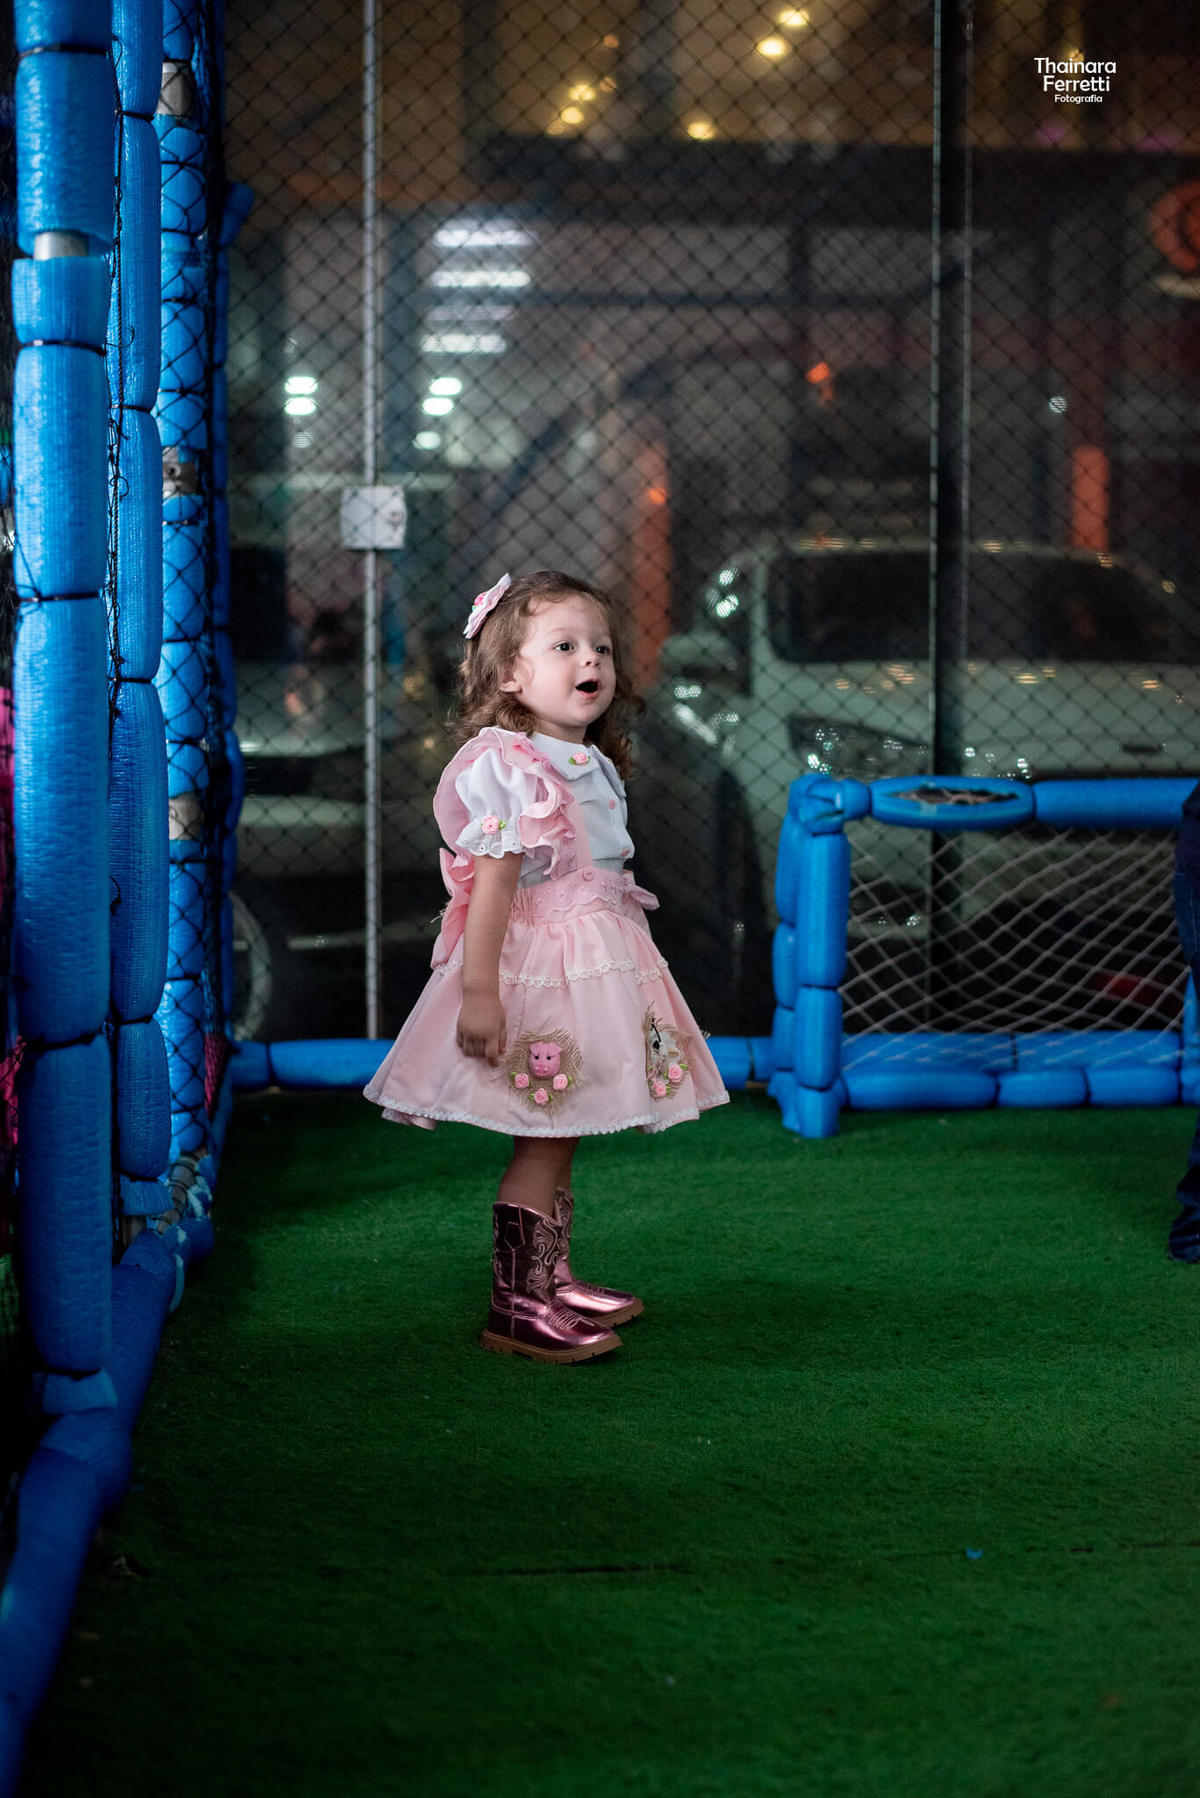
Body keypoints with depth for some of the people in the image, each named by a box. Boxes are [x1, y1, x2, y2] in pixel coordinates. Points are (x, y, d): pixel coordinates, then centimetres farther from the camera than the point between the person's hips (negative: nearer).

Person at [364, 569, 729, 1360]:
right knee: (546, 1136, -7)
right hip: (538, 965, -9)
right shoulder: (508, 767, -16)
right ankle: (516, 1306, -1)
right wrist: (478, 990, -22)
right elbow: (492, 885, -20)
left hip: (592, 960, 9)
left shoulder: (593, 766, 13)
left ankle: (553, 1279, 27)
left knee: (561, 1132, 16)